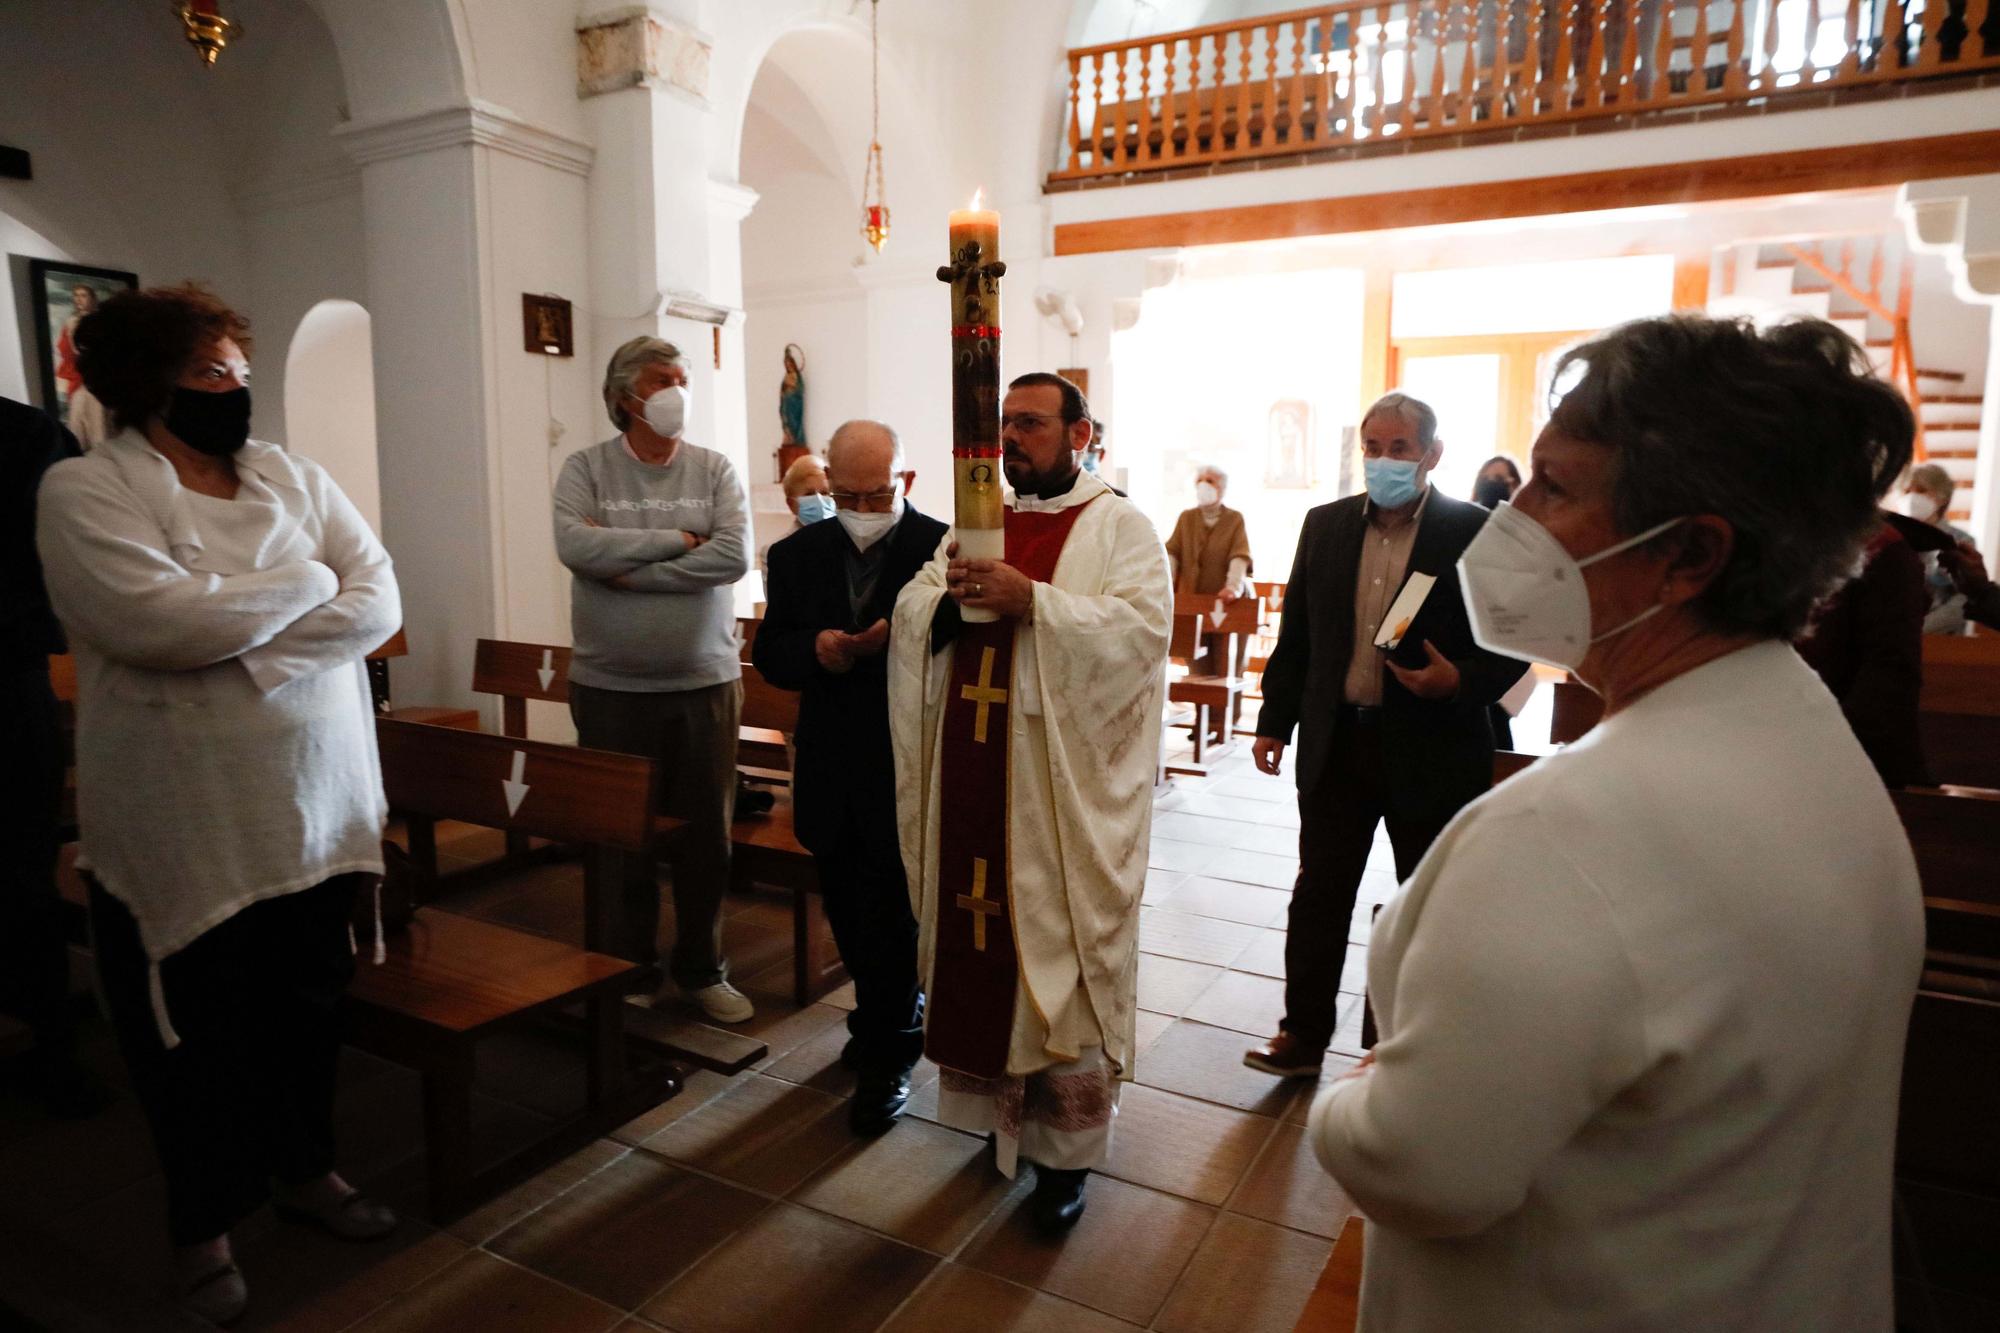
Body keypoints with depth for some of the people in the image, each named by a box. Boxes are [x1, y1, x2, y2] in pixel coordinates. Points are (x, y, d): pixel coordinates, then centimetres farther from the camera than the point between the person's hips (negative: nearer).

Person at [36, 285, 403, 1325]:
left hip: (317, 800, 4)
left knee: (311, 995, 17)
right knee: (197, 1024, 11)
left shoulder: (290, 475, 6)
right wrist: (307, 585, -11)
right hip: (185, 819, -4)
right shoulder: (85, 489, -7)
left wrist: (240, 635, -16)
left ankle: (304, 1168, 40)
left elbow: (379, 603, -3)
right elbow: (157, 619, -24)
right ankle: (204, 1222, 33)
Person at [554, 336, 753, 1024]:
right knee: (622, 838, 10)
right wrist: (678, 540, -14)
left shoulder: (714, 470, 2)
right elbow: (575, 546, -17)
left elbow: (734, 556, -13)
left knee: (707, 837, 9)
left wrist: (631, 571, -14)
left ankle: (701, 968, 28)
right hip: (611, 688, -1)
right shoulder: (586, 468, 0)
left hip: (704, 683, 1)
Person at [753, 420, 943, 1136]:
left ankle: (887, 1057, 23)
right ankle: (895, 1017, 42)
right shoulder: (797, 555, 6)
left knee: (887, 915, 3)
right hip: (832, 768, 5)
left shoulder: (944, 549, -9)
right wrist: (814, 649, -14)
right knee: (849, 911, 17)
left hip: (907, 771, -5)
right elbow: (769, 654, 7)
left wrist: (903, 640, -27)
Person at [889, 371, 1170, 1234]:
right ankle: (1001, 1109, 31)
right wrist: (948, 595, -14)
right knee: (981, 942, 11)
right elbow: (910, 614, 9)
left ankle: (1066, 1150, 18)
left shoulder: (1118, 527, 0)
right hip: (975, 780, 5)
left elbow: (1144, 625, -16)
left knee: (1061, 955, 3)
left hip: (1068, 787, -5)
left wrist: (1031, 600, -25)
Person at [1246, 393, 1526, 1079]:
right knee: (1318, 893, 11)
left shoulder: (1476, 532, -6)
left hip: (1433, 748, -3)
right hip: (1337, 741, 3)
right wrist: (1275, 721, 7)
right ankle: (1304, 1033, 25)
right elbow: (1295, 633, 9)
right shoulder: (1325, 525, 6)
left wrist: (1461, 682, -22)